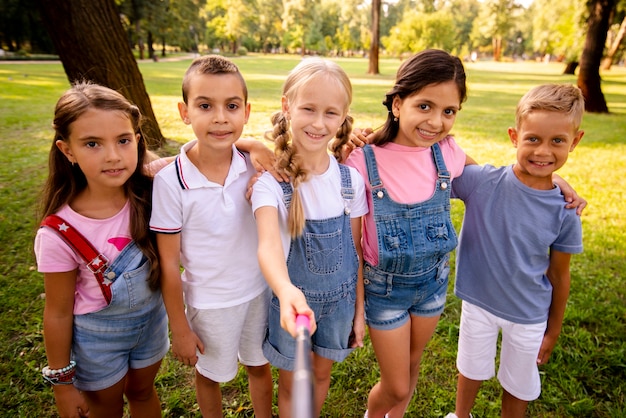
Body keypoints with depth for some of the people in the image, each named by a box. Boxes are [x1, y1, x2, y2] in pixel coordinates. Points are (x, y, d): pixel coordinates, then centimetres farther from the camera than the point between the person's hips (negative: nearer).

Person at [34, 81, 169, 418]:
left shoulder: (148, 193, -20)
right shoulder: (60, 234, -27)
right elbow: (58, 313, -15)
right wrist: (62, 382, -4)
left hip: (152, 318, 3)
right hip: (97, 335, -2)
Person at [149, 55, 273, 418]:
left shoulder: (255, 163, -14)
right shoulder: (171, 181, -22)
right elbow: (169, 264, -13)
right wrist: (180, 329, -6)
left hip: (259, 291, 3)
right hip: (209, 303, -2)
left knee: (260, 365, 24)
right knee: (210, 375, 22)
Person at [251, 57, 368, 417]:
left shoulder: (350, 179, -9)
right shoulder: (271, 178, -20)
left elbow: (355, 249, -1)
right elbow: (269, 243, -36)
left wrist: (359, 310, 5)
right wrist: (286, 291, -56)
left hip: (340, 299, 3)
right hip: (291, 298, -3)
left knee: (322, 374, 25)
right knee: (292, 384, 18)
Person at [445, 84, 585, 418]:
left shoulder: (565, 211, -16)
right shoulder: (481, 181, -21)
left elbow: (558, 274, -4)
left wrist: (553, 330, 6)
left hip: (529, 316, 1)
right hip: (478, 303, 0)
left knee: (519, 384, 22)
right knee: (472, 370, 25)